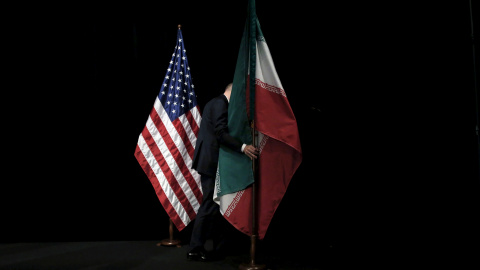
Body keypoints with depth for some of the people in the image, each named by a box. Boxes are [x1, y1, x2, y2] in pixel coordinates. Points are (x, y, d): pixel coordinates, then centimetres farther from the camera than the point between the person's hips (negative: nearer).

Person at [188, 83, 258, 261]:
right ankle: (195, 250, -1)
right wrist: (243, 147, -29)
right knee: (210, 205, -6)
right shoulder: (220, 103, -11)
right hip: (212, 162, -11)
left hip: (210, 161, 11)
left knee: (217, 204, 13)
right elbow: (221, 133, -22)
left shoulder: (215, 103, 21)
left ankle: (220, 247, 20)